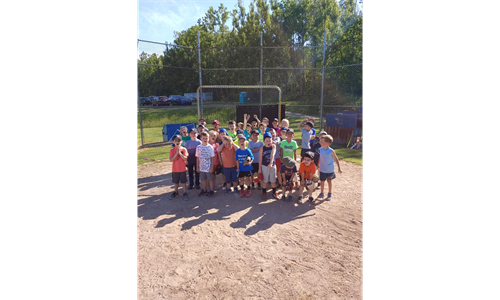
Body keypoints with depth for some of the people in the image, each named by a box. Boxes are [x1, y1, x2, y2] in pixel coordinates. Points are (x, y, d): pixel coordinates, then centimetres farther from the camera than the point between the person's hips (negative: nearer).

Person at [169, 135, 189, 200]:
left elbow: (185, 159, -13)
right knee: (175, 182, 17)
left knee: (183, 181, 7)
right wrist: (176, 153, -22)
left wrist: (180, 153, -22)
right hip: (175, 169, 2)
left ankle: (185, 193, 18)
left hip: (182, 169, -2)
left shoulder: (184, 149, -6)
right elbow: (171, 159, -12)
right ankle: (175, 192, 33)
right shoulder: (172, 150, -3)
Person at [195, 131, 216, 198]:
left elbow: (212, 158, -6)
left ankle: (211, 191, 21)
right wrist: (197, 167, 5)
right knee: (203, 179, 15)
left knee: (210, 179, 7)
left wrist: (212, 167, -9)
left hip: (208, 167, -3)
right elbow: (197, 158, 5)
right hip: (201, 167, 3)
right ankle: (204, 190, 31)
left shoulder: (210, 147, -8)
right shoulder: (198, 147, -1)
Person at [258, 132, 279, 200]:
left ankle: (274, 193, 28)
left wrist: (271, 163, -35)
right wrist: (259, 169, -1)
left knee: (273, 180, 12)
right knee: (264, 181, 10)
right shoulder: (262, 148, -8)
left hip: (272, 165, 1)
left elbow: (272, 155, -21)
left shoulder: (273, 146, -7)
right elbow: (260, 159, -3)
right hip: (264, 166, -1)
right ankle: (264, 193, 25)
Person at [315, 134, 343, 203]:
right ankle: (321, 193, 28)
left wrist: (339, 168, -9)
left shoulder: (331, 151, -20)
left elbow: (336, 159, -11)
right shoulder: (320, 149, -8)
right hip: (322, 170, 3)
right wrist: (318, 165, 13)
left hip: (330, 170, -3)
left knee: (329, 181, 14)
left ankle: (329, 194, 31)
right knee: (322, 181, 11)